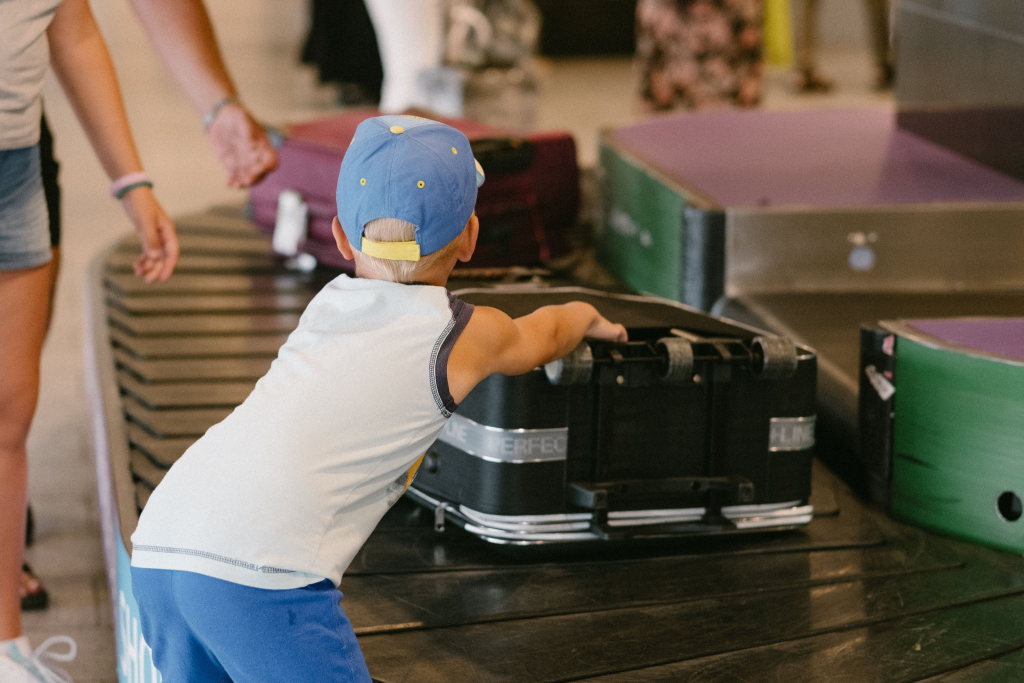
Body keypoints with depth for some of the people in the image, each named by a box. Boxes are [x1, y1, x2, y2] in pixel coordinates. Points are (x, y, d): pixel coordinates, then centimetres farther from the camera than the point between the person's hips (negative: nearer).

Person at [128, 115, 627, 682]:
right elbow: (542, 336, 34)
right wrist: (587, 317, 57)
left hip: (155, 548, 7)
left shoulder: (327, 304, 25)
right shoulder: (468, 335, 9)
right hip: (261, 571, -7)